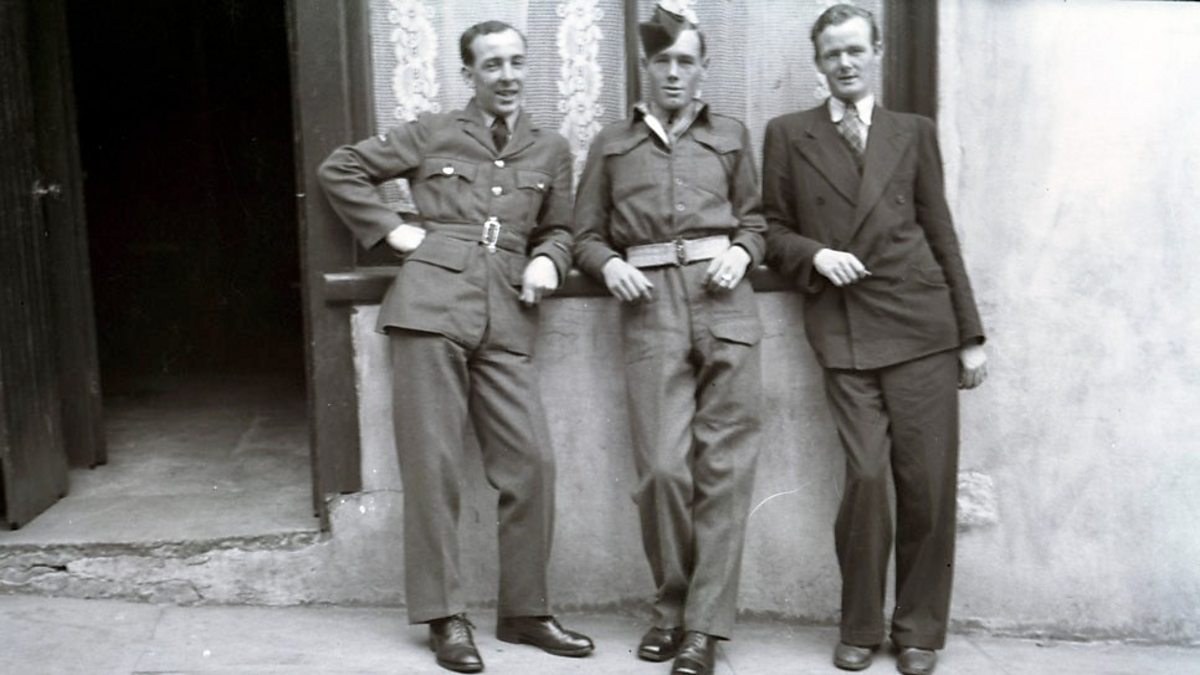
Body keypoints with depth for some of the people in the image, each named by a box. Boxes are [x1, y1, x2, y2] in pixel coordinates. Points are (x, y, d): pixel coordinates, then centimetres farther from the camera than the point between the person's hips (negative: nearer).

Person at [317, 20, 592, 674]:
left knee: (531, 462, -2)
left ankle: (524, 609, 13)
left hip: (506, 316, 3)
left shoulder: (550, 149, 15)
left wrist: (546, 261, 2)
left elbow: (559, 229, 23)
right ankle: (444, 615, 9)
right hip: (432, 301, -2)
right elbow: (339, 169, 14)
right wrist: (391, 229, 5)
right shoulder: (431, 134, 9)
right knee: (433, 463, -2)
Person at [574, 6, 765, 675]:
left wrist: (741, 251, -1)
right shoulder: (612, 143, 17)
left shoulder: (730, 135, 18)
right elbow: (587, 234, 17)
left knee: (724, 467, -5)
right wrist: (609, 264, -3)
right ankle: (672, 605, 14)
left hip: (725, 305, 1)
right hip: (651, 308, 0)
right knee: (663, 467, -8)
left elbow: (756, 218, 20)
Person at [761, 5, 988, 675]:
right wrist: (815, 254, -10)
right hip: (844, 330, -1)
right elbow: (773, 228, 11)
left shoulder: (914, 132, 13)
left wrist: (972, 333, 7)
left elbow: (942, 234, 11)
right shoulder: (788, 134, 10)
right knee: (867, 476, -8)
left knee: (929, 482, 0)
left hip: (921, 323, 1)